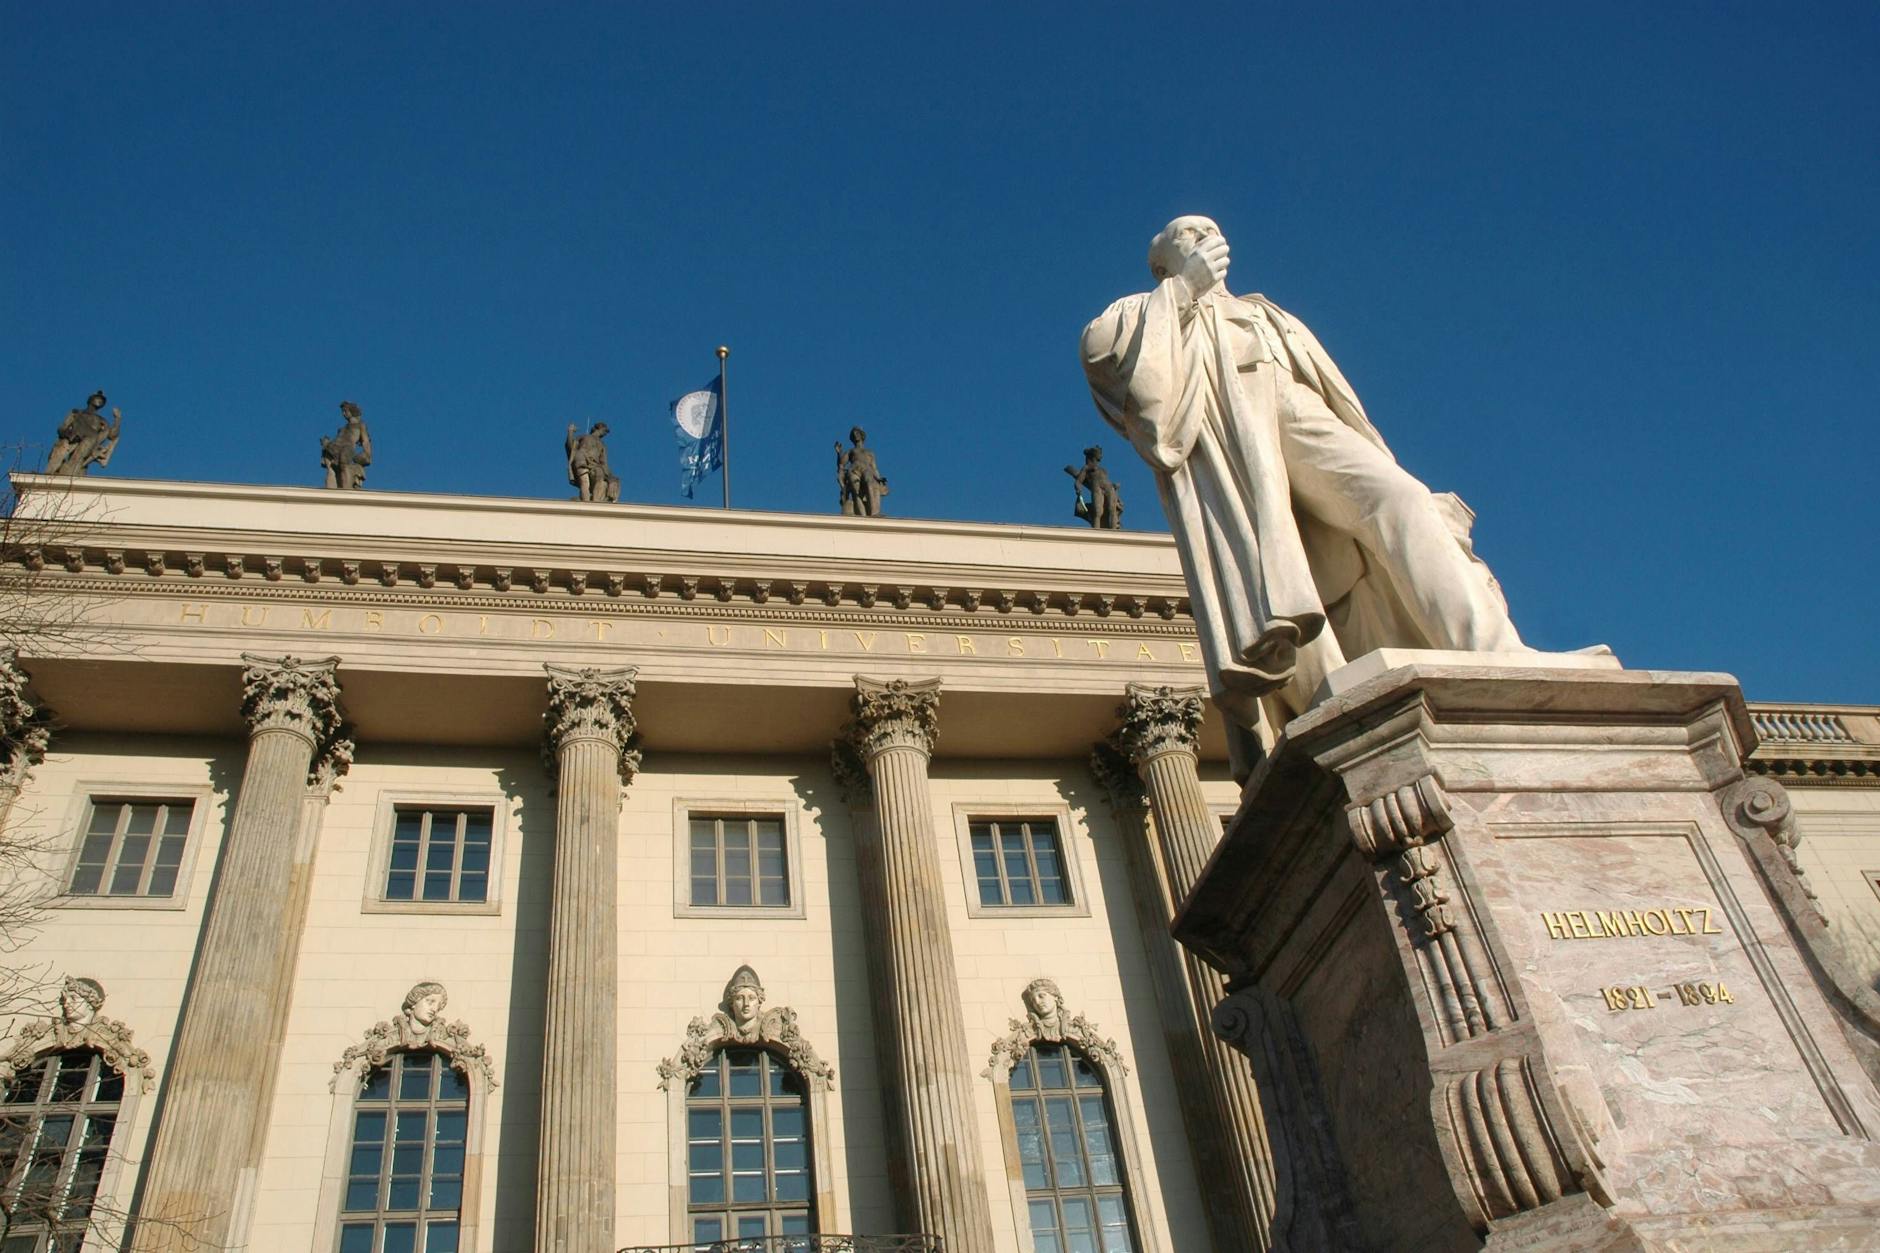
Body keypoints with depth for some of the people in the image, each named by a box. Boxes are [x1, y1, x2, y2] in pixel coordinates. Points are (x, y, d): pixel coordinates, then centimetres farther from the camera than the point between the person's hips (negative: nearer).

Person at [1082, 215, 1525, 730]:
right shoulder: (1151, 314, 31)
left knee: (1399, 500, -24)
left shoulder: (1266, 316, 43)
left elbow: (1336, 394, 31)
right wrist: (1184, 285, 6)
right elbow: (1098, 345, 6)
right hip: (1222, 429, -4)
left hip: (1302, 421, 4)